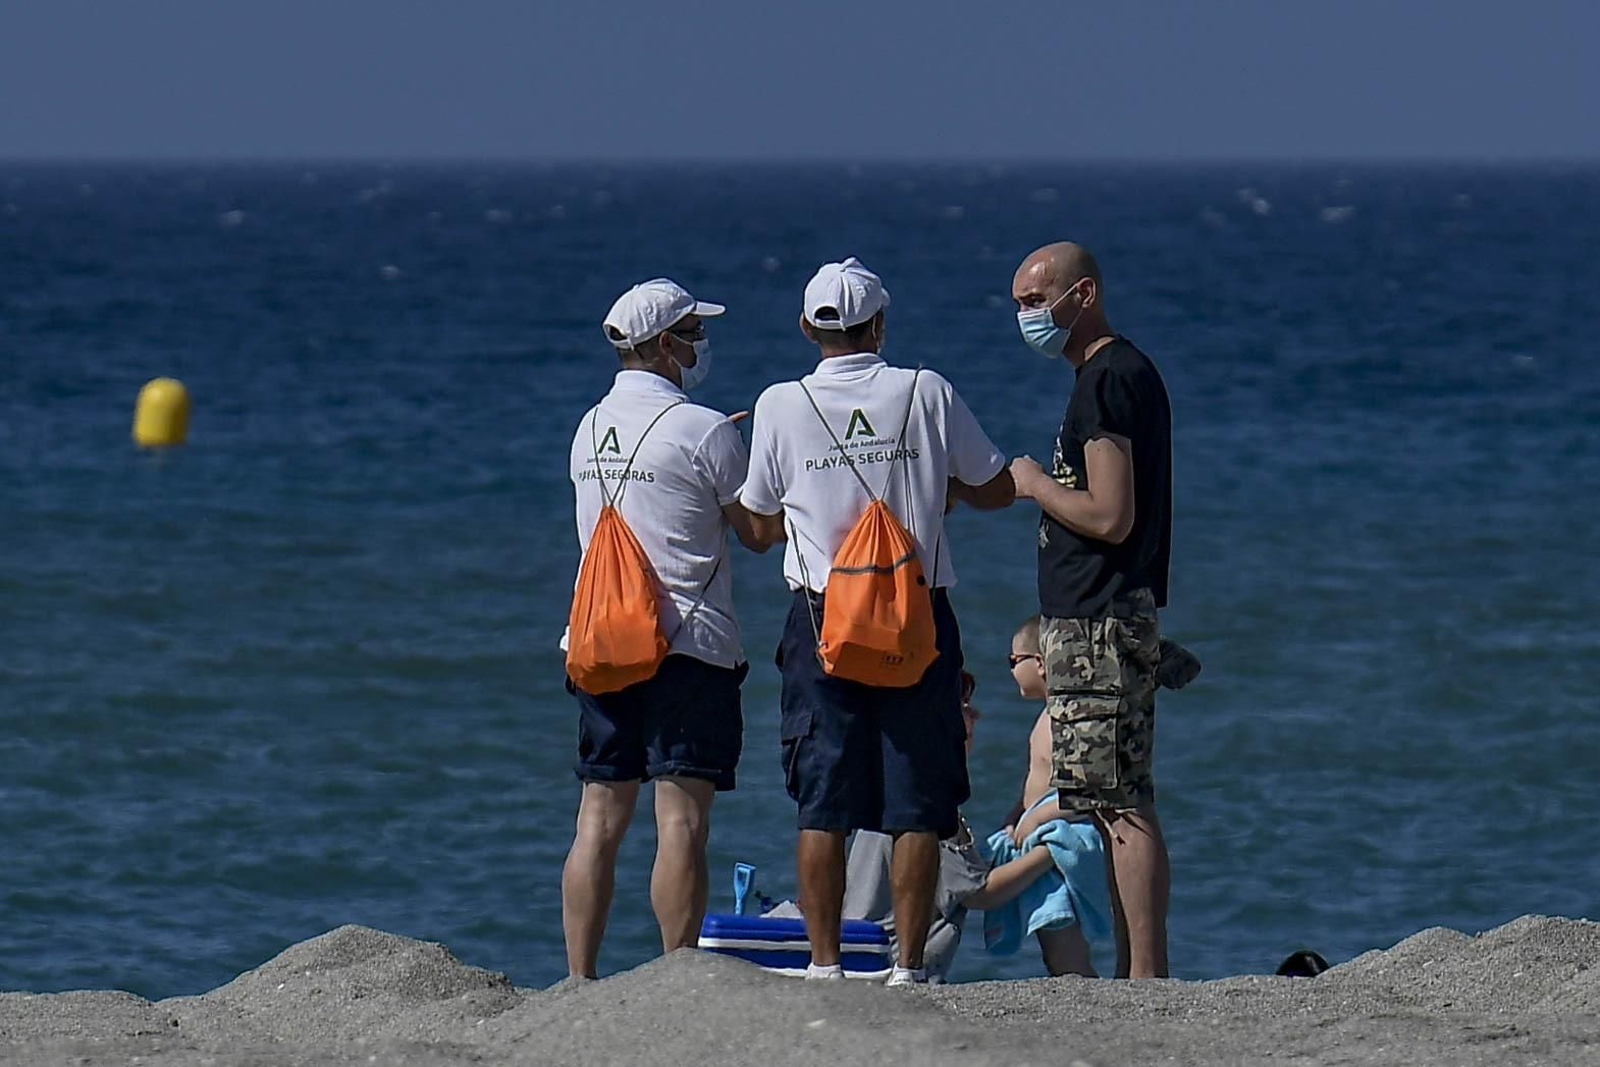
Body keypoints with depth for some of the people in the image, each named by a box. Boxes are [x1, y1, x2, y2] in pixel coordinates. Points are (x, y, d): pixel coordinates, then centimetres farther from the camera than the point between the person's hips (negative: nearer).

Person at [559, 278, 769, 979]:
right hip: (688, 645, -6)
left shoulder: (589, 429, 11)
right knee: (682, 817, -7)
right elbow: (759, 532, -1)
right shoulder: (703, 431, -10)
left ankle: (578, 980, 6)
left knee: (599, 820, 7)